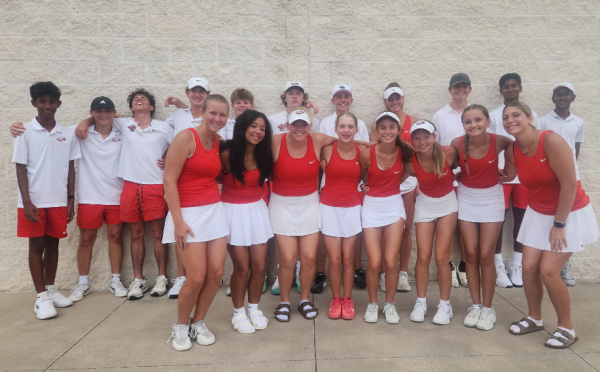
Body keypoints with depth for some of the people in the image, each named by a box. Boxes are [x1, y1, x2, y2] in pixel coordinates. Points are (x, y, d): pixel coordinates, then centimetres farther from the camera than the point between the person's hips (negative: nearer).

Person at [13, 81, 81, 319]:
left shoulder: (68, 134, 4)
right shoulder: (25, 132, -3)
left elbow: (70, 168, 7)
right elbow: (21, 168, -5)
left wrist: (71, 199, 4)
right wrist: (27, 202, -11)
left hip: (59, 201, 3)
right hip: (34, 201, -2)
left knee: (53, 244, 11)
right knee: (37, 246, 4)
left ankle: (50, 290, 24)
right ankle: (41, 297, 12)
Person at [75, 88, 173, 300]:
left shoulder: (164, 128, 6)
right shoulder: (124, 124, 12)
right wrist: (85, 122, 6)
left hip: (156, 186, -2)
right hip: (131, 186, 2)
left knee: (158, 234, 2)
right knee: (136, 235, 8)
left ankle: (162, 278, 13)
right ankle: (138, 280, 17)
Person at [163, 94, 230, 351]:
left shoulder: (217, 143, 9)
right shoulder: (186, 138, -10)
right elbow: (169, 181, -13)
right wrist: (178, 221, -16)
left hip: (214, 211, 6)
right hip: (188, 213, -6)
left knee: (216, 273, 2)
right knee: (197, 278, -8)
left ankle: (198, 323, 24)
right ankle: (180, 326, 19)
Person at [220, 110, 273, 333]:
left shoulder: (263, 155, 0)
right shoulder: (227, 154, -16)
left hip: (257, 210, 5)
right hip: (233, 212, -4)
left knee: (259, 266, 5)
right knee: (242, 267, 0)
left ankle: (254, 308, 27)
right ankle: (238, 313, 22)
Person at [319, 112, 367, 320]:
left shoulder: (361, 151, -2)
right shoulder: (327, 150, -7)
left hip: (352, 209, 1)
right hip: (329, 208, -1)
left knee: (348, 258, 5)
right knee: (334, 260, 1)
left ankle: (347, 300, 22)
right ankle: (335, 300, 19)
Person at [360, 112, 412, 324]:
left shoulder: (403, 152, -7)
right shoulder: (367, 154, -12)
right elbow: (359, 177, 6)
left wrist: (395, 182, 5)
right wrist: (363, 188, -5)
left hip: (394, 205, 1)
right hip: (371, 206, -1)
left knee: (391, 262, -4)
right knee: (374, 263, -5)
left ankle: (389, 304, 19)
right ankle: (372, 304, 19)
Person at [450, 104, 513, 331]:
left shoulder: (499, 141, -17)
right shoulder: (457, 144, -14)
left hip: (491, 199, -1)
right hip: (466, 199, 1)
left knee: (486, 255, -2)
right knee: (471, 254, 4)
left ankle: (487, 308, 13)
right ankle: (475, 305, 18)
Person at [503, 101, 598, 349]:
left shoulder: (551, 141, -25)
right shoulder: (512, 149, -7)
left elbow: (570, 185, -23)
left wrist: (559, 224, -17)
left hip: (570, 213, -5)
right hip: (538, 214, 6)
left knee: (548, 271, -9)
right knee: (528, 267, 2)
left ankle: (567, 328, 13)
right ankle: (534, 318, 25)